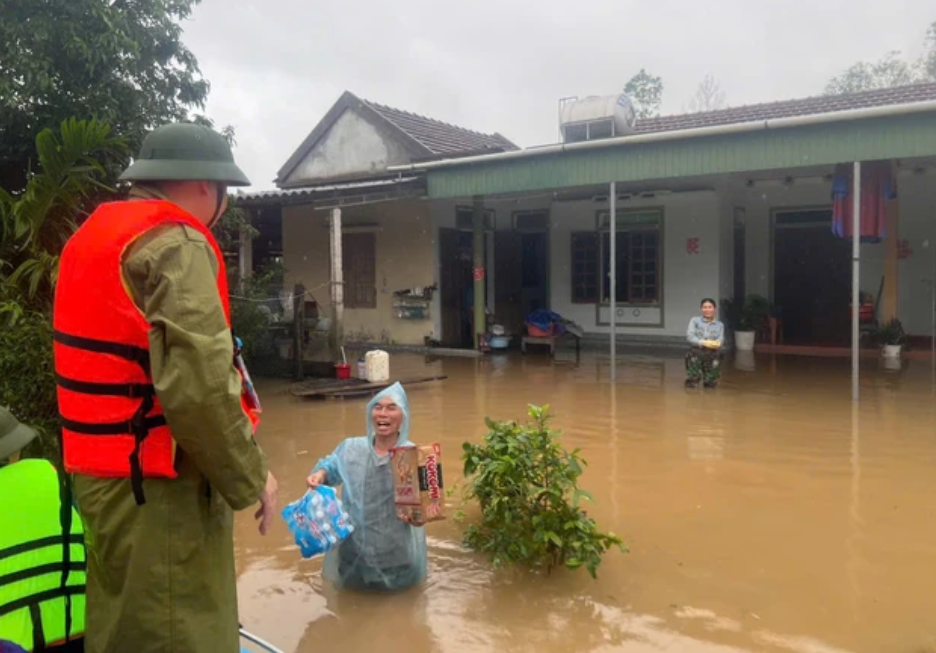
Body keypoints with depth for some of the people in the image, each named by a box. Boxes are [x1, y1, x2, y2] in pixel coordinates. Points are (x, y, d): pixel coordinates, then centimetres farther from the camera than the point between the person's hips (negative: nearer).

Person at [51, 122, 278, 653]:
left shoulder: (93, 237, 14)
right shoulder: (177, 245, -16)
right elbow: (198, 386, -27)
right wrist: (250, 478, -14)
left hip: (104, 471, 10)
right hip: (155, 485, -10)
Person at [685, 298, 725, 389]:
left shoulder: (720, 325, 8)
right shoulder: (695, 320, 1)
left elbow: (720, 340, -3)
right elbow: (689, 336, -9)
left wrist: (716, 344, -28)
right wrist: (703, 342, -25)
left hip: (712, 354, 2)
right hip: (696, 352, -2)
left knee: (711, 384, 3)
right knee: (691, 384, -6)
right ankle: (693, 379, 30)